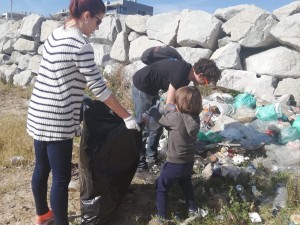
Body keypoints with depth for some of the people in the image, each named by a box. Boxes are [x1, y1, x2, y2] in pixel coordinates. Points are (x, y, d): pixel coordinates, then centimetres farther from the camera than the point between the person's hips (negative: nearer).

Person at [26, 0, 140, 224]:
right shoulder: (80, 45, -18)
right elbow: (99, 87, -17)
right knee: (61, 178, 2)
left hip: (39, 114, 10)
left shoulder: (55, 35, 10)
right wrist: (127, 117, -10)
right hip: (57, 121, -10)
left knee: (41, 168, 23)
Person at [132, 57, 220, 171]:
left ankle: (151, 157, 24)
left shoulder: (187, 72, 2)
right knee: (143, 127, -6)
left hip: (151, 88, 10)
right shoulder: (180, 73, -27)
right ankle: (138, 161, 8)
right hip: (141, 86, -10)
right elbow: (169, 105, -24)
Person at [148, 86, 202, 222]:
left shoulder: (176, 117, -26)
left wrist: (153, 110, 9)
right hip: (189, 162, 7)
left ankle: (162, 216, 24)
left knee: (161, 188, 15)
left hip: (175, 164, -7)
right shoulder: (195, 119, -5)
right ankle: (192, 208, 47)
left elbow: (161, 119, -7)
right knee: (186, 184, 34)